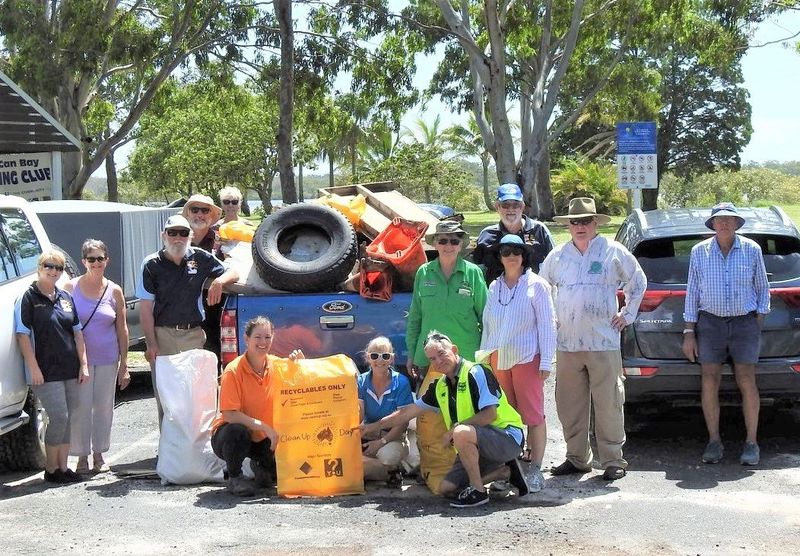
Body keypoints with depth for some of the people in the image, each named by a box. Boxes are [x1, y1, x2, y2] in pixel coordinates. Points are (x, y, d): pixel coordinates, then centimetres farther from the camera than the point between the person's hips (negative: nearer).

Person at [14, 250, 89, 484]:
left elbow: (77, 333, 15)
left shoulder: (65, 297, 13)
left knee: (67, 418, 8)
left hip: (70, 369, 6)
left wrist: (83, 364, 8)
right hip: (46, 372, -6)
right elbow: (22, 335, -9)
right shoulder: (29, 297, -5)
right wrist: (34, 368, -14)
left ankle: (63, 466, 17)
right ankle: (51, 469, 4)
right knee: (59, 417, -9)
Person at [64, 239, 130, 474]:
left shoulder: (114, 291, 4)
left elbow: (122, 328, 6)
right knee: (81, 407, -5)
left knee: (104, 406, 7)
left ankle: (99, 454, 20)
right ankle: (82, 456, 6)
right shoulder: (71, 287, -1)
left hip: (107, 358, 2)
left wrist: (124, 364, 3)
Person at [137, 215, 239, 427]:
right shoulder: (152, 264, 0)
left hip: (193, 334, 2)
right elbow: (146, 308, -1)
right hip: (163, 335, -2)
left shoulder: (200, 258, 6)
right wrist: (151, 344, -8)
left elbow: (234, 273, 14)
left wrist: (219, 281, -10)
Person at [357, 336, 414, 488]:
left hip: (393, 437, -2)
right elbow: (358, 417, -8)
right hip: (368, 436, 2)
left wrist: (382, 441, -19)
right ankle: (390, 471, -6)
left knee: (387, 454, -37)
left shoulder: (401, 382, -8)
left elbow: (402, 421, -10)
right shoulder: (361, 382, 0)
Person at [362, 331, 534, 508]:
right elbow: (407, 413, 16)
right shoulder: (440, 387, 10)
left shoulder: (475, 373, -14)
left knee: (462, 432, -35)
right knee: (446, 488, 5)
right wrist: (373, 427, 14)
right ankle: (507, 471, 13)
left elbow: (490, 414, -22)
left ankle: (478, 491, -18)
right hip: (478, 445, 9)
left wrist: (454, 429, -18)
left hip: (507, 438, -9)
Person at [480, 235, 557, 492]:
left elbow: (547, 324, -3)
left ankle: (535, 469, -4)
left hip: (527, 357, -5)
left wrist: (546, 362, -9)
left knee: (533, 414, -6)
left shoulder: (536, 285, 0)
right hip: (498, 359, 5)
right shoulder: (494, 287, 14)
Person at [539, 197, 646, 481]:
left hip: (603, 341, -3)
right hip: (567, 343, 3)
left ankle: (613, 460, 5)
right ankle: (577, 458, 17)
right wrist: (551, 318, 18)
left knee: (608, 404, -3)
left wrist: (627, 315, 10)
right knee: (569, 405, 6)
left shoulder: (613, 252, 3)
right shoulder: (557, 256, 10)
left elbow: (638, 283, 15)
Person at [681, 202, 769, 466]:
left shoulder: (751, 250, 2)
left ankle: (751, 443, 4)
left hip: (745, 323, -1)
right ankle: (714, 442, 7)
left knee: (747, 382, -4)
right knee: (709, 382, -3)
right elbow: (692, 293, 5)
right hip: (710, 323, 1)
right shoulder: (699, 252, 3)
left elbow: (762, 289, 9)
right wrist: (689, 332, 1)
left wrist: (759, 320, 1)